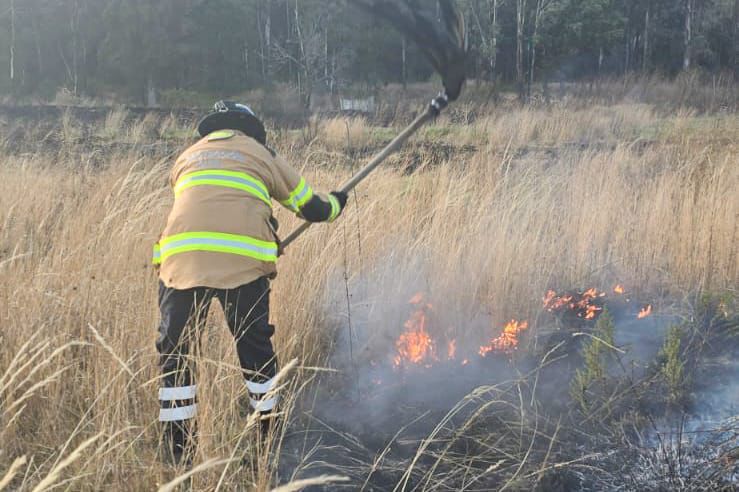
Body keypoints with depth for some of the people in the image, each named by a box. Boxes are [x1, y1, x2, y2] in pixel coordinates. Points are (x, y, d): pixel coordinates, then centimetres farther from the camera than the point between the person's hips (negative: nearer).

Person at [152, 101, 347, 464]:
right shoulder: (259, 154, 22)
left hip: (180, 258, 1)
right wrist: (335, 204, 51)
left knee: (173, 351, 13)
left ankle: (176, 447, 15)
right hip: (243, 261, -1)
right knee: (255, 347, 16)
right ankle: (269, 431, 30)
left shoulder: (186, 158, 29)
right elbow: (311, 207, 28)